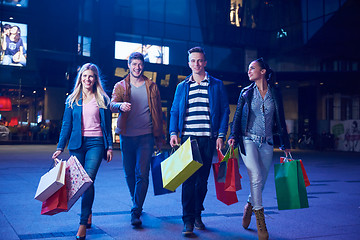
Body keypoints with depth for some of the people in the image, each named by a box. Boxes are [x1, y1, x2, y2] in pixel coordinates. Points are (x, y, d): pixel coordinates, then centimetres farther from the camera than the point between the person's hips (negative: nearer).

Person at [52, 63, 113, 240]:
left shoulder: (102, 100, 8)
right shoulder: (72, 100, 11)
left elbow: (107, 125, 10)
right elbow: (66, 125, 9)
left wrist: (109, 146, 5)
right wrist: (60, 147, 2)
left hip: (96, 144, -2)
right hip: (77, 144, 3)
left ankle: (83, 224, -12)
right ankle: (88, 213, 27)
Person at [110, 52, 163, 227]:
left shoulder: (152, 87, 8)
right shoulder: (120, 86, 7)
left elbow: (158, 112, 12)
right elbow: (112, 104, -11)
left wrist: (159, 137, 9)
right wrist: (121, 105, -35)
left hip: (146, 136, -1)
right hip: (127, 136, 1)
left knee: (142, 174, -10)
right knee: (129, 174, 11)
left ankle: (136, 212, -6)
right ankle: (136, 203, 33)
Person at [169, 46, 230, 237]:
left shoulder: (216, 85, 8)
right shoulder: (182, 87, 12)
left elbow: (225, 111, 6)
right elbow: (174, 112, 12)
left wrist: (221, 135, -4)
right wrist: (173, 133, -3)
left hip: (208, 139, 0)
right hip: (188, 138, 0)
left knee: (202, 179, 8)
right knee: (188, 179, -5)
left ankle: (197, 215, 24)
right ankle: (188, 220, -2)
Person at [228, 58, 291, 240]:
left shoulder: (275, 93, 8)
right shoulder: (246, 92, 7)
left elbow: (280, 120, 11)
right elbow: (237, 116, 7)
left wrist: (285, 144, 11)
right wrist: (233, 136, -7)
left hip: (267, 142, 2)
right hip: (249, 139, -2)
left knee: (261, 181, 5)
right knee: (256, 177, -17)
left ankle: (249, 206, 33)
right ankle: (260, 220, -5)